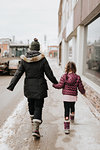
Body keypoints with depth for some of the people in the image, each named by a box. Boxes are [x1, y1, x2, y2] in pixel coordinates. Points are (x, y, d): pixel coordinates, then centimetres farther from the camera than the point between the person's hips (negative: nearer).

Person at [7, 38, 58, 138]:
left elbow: (18, 73, -6)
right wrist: (55, 82, 8)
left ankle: (32, 118, 48)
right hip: (40, 87, -3)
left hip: (28, 86, 3)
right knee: (38, 106, 4)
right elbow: (49, 73, -7)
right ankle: (36, 128, -5)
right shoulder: (42, 59, -11)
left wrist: (11, 85, -3)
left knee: (31, 103, 25)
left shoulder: (24, 59, -4)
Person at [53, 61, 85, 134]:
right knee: (72, 107, 30)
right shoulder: (77, 77, -4)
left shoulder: (64, 76, -7)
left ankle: (67, 127, -2)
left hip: (66, 96, -2)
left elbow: (60, 85, -8)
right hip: (74, 96, 2)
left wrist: (54, 85, 10)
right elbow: (81, 87, 0)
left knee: (66, 110, 0)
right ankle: (72, 118, 54)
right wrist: (83, 92, 21)